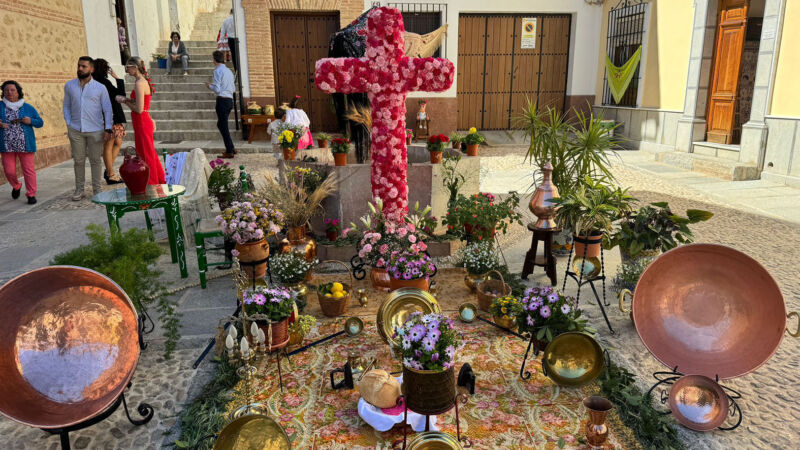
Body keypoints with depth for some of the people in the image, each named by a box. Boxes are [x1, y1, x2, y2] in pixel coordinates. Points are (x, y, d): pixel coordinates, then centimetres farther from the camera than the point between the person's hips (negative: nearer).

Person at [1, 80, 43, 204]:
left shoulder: (28, 108, 4)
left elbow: (40, 123, 7)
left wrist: (30, 121, -13)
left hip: (25, 145, -1)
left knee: (28, 170, 0)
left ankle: (31, 194, 10)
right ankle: (16, 186, 32)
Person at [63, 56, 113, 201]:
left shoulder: (100, 88, 2)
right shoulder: (69, 86, 8)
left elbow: (107, 109, 2)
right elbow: (66, 106, 14)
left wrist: (108, 129, -6)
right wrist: (68, 125, 4)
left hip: (95, 130, -2)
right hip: (75, 130, 2)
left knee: (95, 160, 4)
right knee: (78, 160, 5)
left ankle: (96, 189, 14)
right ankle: (79, 189, 15)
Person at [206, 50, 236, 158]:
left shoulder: (218, 71, -9)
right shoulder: (229, 71, 16)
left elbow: (217, 89, -15)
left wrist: (209, 86, 5)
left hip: (222, 100, -8)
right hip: (230, 100, 8)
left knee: (223, 126, -2)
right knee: (221, 124, 19)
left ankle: (229, 152, 0)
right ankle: (231, 148, 18)